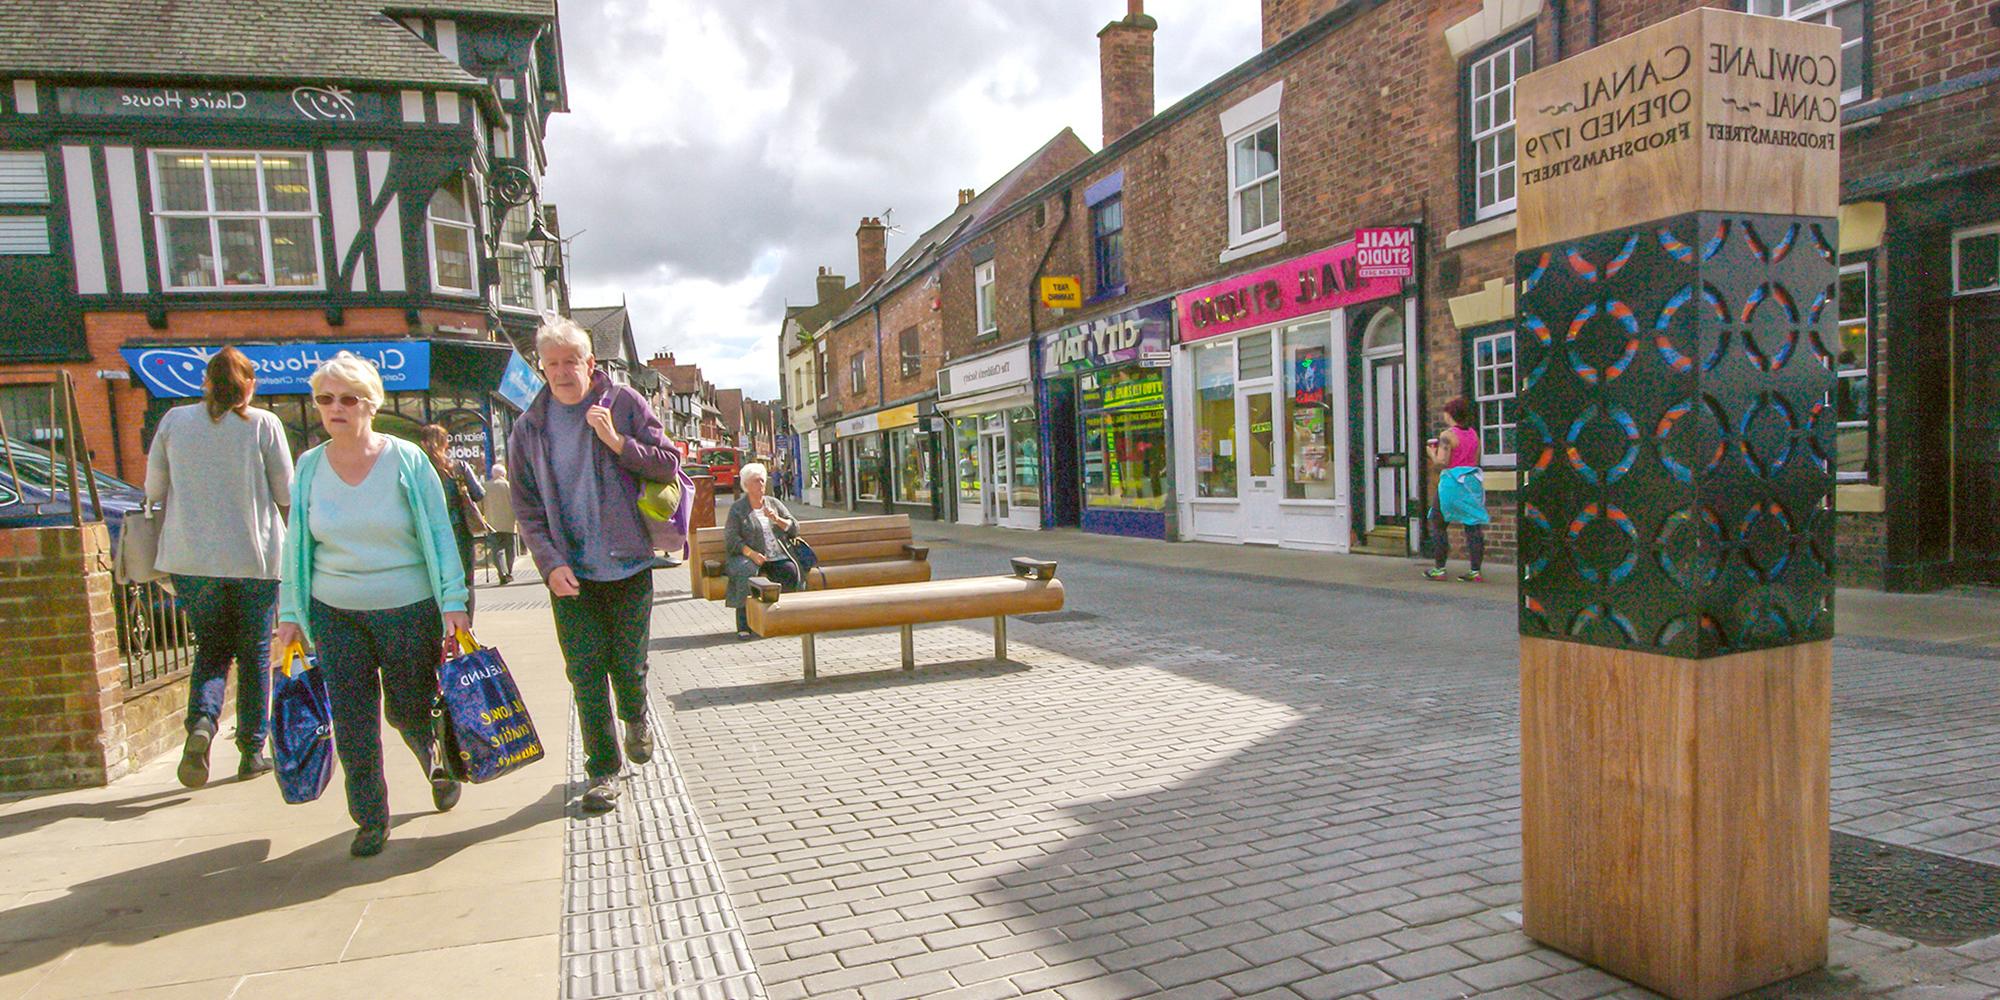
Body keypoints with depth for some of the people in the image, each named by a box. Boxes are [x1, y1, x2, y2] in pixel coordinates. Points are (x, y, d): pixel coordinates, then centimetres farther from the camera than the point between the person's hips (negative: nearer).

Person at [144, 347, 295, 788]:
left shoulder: (174, 421, 2)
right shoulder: (263, 424, -7)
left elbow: (154, 491, 7)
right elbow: (286, 495, -3)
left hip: (190, 557, 2)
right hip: (254, 557, -2)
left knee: (211, 647, 16)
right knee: (254, 653, 10)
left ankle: (201, 721, -10)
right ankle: (252, 750, 15)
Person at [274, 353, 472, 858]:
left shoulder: (407, 460, -6)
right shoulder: (309, 468, 2)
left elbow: (439, 533, -5)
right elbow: (296, 546, 10)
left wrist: (453, 602, -10)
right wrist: (291, 615, 7)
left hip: (409, 609, -3)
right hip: (335, 614, 3)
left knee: (410, 709, 7)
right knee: (352, 721, 2)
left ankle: (442, 766, 39)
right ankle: (371, 819, 17)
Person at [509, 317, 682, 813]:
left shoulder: (624, 404, -2)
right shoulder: (530, 426, 3)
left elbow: (668, 465, -4)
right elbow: (527, 508, 3)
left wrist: (619, 442, -19)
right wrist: (551, 563, -10)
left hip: (629, 565, -1)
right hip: (570, 571, 1)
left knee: (628, 665, 8)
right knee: (585, 671, 0)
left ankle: (635, 719, 41)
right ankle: (602, 770, 13)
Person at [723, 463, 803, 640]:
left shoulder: (774, 503, 17)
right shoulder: (737, 508, 6)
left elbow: (794, 528, 11)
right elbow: (731, 538, -5)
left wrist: (776, 519, -8)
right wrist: (751, 553, -21)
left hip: (776, 557, 3)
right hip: (747, 556, -3)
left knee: (791, 570, -28)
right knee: (747, 570, -36)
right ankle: (744, 626, -32)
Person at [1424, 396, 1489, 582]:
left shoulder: (1447, 435, -11)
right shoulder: (1473, 433, 9)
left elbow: (1442, 463, -16)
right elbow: (1476, 460, 14)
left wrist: (1432, 453, 3)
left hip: (1452, 481, -6)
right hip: (1472, 481, 6)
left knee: (1438, 524, 6)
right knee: (1473, 525, 5)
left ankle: (1439, 569, 6)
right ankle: (1476, 571, 2)